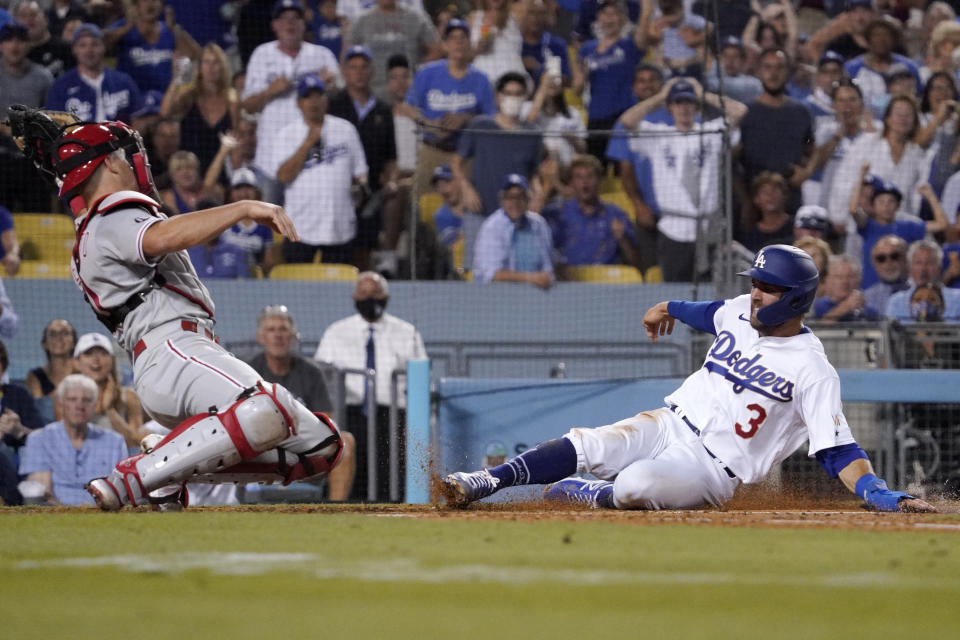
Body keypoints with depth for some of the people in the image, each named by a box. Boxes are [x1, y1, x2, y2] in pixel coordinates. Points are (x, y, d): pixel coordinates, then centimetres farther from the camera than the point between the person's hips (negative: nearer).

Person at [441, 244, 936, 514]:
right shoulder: (739, 312, 6)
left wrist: (884, 497, -30)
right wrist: (670, 308, 47)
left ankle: (585, 494, -4)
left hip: (713, 469, -6)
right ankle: (484, 483, -22)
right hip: (670, 424, 6)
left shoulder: (813, 371, -14)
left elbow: (837, 451, -17)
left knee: (634, 488, -34)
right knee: (587, 447, -20)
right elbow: (708, 313, 32)